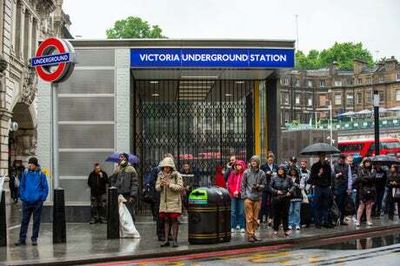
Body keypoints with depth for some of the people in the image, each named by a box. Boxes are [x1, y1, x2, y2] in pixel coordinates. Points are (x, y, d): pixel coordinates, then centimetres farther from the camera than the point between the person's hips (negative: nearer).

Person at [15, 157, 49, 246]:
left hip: (37, 202, -1)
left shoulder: (41, 174, -2)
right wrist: (22, 197, 2)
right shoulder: (25, 173, 4)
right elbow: (21, 186, 10)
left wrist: (42, 198, -5)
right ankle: (22, 239, 9)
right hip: (26, 202, 1)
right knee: (24, 220, 4)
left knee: (36, 221, 5)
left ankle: (34, 238, 14)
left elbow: (45, 187, 2)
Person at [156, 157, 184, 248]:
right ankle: (166, 240, 10)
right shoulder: (160, 175, 9)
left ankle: (174, 240, 2)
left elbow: (180, 187, -12)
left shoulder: (177, 175, -5)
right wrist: (161, 185, -12)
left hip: (174, 201, -4)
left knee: (174, 220, -3)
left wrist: (169, 184, -21)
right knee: (166, 220, 6)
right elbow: (157, 188, 10)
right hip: (164, 201, 4)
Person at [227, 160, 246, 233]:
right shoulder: (233, 173, 7)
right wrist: (234, 192, -6)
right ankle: (232, 227, 5)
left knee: (241, 212, 2)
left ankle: (242, 227, 8)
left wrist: (238, 191, -11)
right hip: (233, 195, 2)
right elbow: (229, 183, 6)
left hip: (241, 195, -2)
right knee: (233, 211, 2)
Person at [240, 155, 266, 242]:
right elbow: (243, 185, 6)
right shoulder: (246, 172, 3)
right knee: (249, 217, -4)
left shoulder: (262, 173, 5)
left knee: (255, 218, 6)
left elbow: (264, 185, 8)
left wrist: (258, 186, -11)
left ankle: (253, 234, 15)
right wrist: (244, 195, -2)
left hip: (258, 198, 2)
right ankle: (249, 235, 0)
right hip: (248, 197, -2)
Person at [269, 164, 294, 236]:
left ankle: (286, 229, 11)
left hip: (286, 199, 1)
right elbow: (270, 187, 1)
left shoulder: (288, 178, 1)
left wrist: (290, 191, -8)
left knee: (285, 214, 4)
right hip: (276, 199, -1)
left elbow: (292, 186, 9)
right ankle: (275, 229, 15)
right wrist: (276, 191, -11)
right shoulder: (274, 178, -2)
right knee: (276, 214, 4)